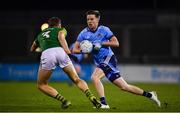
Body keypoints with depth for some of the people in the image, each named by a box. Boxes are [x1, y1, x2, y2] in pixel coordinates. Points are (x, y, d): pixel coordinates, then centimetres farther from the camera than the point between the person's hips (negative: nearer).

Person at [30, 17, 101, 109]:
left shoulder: (40, 34, 37)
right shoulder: (61, 30, 29)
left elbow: (32, 49, 51)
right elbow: (61, 37, 3)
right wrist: (69, 53, -6)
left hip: (46, 54, 1)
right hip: (60, 51, 0)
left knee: (41, 85, 17)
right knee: (76, 80, 12)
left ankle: (64, 100, 1)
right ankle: (91, 97, -11)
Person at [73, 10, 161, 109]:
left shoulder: (104, 30, -1)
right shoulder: (84, 33, 8)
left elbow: (116, 43, -5)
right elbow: (75, 49, 5)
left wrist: (101, 43, -15)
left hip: (108, 58, -5)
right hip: (100, 63, 5)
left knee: (94, 77, -27)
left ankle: (103, 103, -24)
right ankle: (149, 94, 18)